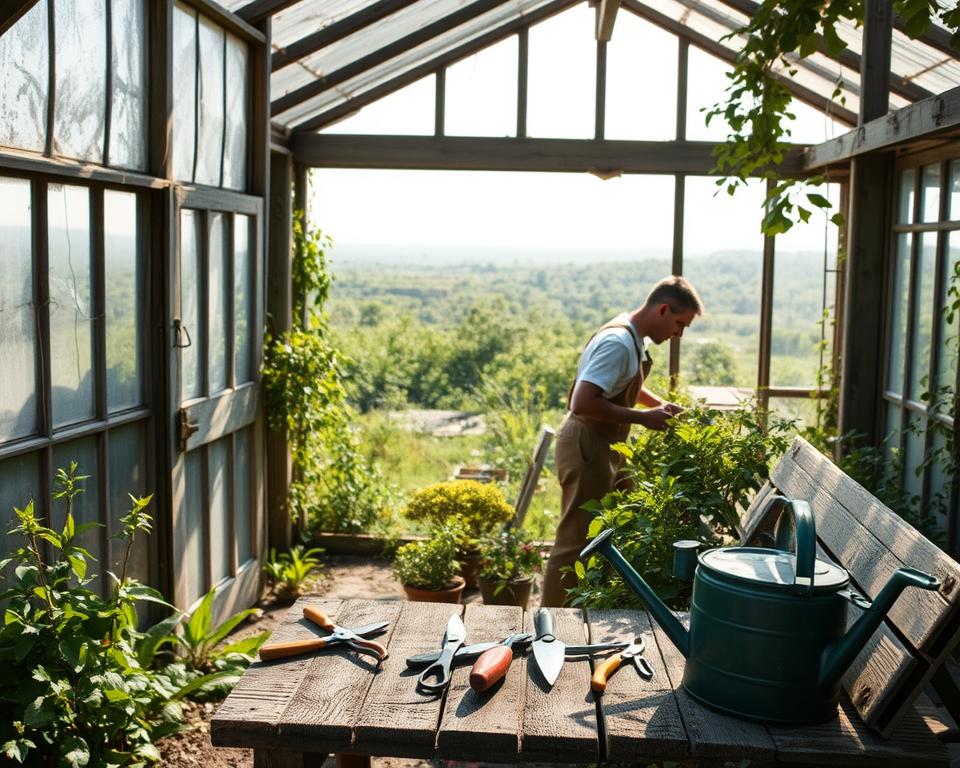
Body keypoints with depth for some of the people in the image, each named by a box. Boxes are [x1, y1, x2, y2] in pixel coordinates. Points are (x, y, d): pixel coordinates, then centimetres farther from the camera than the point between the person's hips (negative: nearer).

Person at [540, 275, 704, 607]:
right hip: (586, 446, -10)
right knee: (575, 542, -4)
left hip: (605, 446, 10)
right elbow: (583, 403, -31)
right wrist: (643, 417, -24)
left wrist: (660, 404, 12)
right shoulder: (619, 343, -23)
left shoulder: (631, 338, 8)